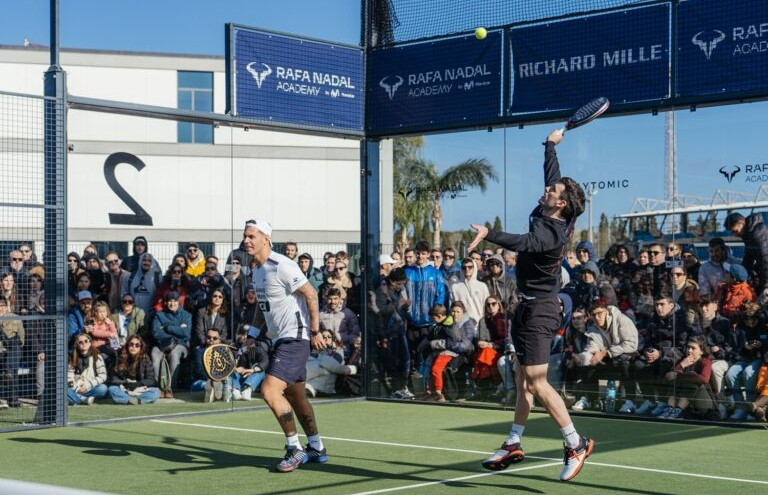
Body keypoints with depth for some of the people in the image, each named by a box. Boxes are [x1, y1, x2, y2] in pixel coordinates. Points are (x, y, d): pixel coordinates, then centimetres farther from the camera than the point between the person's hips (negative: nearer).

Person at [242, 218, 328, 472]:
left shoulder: (281, 266, -16)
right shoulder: (256, 270, 11)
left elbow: (311, 294, -16)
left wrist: (315, 331, -15)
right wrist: (271, 329, 15)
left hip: (295, 338, -10)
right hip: (279, 339, 10)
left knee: (270, 390, -20)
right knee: (296, 397, 16)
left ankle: (295, 449, -8)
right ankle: (316, 448, 29)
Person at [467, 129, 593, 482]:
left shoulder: (551, 232, -21)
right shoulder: (548, 216, 4)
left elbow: (523, 243, -41)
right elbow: (552, 175, 18)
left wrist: (489, 234, -50)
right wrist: (551, 145, 28)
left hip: (539, 310, -10)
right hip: (531, 307, 10)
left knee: (537, 383, -10)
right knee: (523, 380, 15)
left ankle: (576, 444, -1)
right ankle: (513, 445, 23)